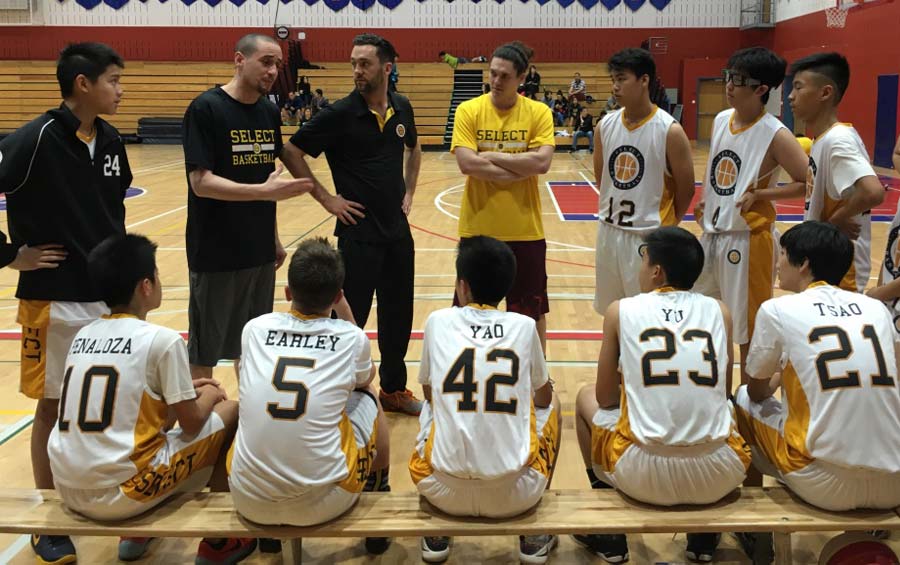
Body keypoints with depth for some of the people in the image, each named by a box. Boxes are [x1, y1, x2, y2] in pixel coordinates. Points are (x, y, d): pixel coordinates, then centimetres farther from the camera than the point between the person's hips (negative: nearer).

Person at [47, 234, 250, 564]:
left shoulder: (83, 335, 10)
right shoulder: (162, 339, -10)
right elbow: (191, 425, -4)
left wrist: (182, 389, 25)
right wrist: (209, 395, 17)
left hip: (68, 491, 7)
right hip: (121, 493, -7)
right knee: (229, 412, 10)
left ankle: (136, 534, 30)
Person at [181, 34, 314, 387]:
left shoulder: (270, 112, 8)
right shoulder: (206, 109, -12)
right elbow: (200, 182, -19)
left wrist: (274, 238, 13)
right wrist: (264, 191, -28)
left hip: (260, 251, 6)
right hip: (216, 253, -6)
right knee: (205, 350, 4)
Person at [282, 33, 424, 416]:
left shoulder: (402, 109, 4)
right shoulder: (340, 113, -11)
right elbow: (292, 153, -8)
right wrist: (325, 198, -10)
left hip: (398, 229, 5)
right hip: (358, 231, -5)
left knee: (398, 313, 13)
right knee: (351, 316, 1)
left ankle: (394, 389, 30)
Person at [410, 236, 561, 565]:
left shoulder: (438, 322, 1)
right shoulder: (524, 326, 2)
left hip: (446, 493, 1)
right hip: (515, 494, 0)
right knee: (551, 406, 28)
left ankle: (436, 535, 27)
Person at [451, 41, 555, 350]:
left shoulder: (538, 112, -3)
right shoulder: (469, 110, -4)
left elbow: (542, 162, -15)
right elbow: (467, 164, -16)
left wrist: (493, 156, -15)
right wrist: (521, 169, -15)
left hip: (525, 229, 0)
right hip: (478, 228, 0)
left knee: (532, 310, 14)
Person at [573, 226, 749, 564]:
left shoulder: (621, 310, 2)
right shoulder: (719, 311, 8)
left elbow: (605, 399, 9)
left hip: (644, 475, -2)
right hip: (719, 475, 3)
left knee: (586, 399, 28)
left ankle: (610, 534, 32)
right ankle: (705, 535, 32)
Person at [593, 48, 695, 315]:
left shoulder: (670, 131, -14)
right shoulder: (605, 126, 1)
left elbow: (686, 189, -6)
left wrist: (666, 225, 5)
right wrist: (616, 210, 15)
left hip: (649, 236, -5)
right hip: (609, 231, 5)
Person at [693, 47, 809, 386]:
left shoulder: (775, 135, -15)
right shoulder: (721, 120, 5)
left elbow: (808, 184, -15)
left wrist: (758, 195, -20)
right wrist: (704, 199, 6)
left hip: (747, 240, -7)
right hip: (712, 234, 8)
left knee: (748, 332, 4)